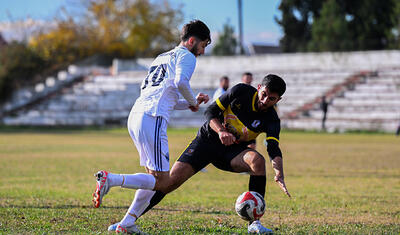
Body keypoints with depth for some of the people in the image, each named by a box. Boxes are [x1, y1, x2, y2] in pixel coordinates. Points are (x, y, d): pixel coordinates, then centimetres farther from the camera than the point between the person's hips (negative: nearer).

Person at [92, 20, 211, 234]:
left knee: (155, 175, 16)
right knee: (161, 182, -7)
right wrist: (193, 101, 2)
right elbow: (180, 82, -17)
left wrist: (189, 103, 30)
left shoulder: (162, 58, 30)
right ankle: (110, 179, -21)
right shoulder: (186, 56, 4)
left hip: (135, 117, 9)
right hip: (151, 119, -9)